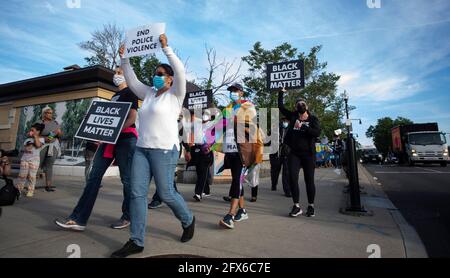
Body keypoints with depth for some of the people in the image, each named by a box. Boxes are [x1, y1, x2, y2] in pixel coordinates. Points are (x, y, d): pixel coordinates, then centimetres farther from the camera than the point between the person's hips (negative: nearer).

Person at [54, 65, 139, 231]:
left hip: (125, 139, -8)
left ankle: (127, 217, 12)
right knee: (94, 177, 2)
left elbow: (132, 117, -12)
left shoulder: (130, 93, 0)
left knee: (126, 179, -1)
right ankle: (79, 219, 4)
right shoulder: (114, 96, 24)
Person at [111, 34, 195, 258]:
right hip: (142, 149, 7)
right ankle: (136, 241, 8)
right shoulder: (149, 93, 19)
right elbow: (132, 81, 26)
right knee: (137, 193, 0)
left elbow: (180, 71, -12)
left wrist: (165, 47, -10)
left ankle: (188, 221, 27)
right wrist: (124, 59, 20)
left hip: (164, 150, -7)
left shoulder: (175, 94, 1)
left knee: (166, 194, -1)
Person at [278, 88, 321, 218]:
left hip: (308, 154, -2)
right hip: (294, 153, 2)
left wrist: (302, 127, -22)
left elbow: (317, 132, -14)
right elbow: (281, 106, 15)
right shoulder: (293, 116, 9)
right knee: (292, 178, -8)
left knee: (309, 180, 5)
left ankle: (311, 206, 21)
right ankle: (297, 206, 3)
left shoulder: (313, 119, 2)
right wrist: (281, 93, 21)